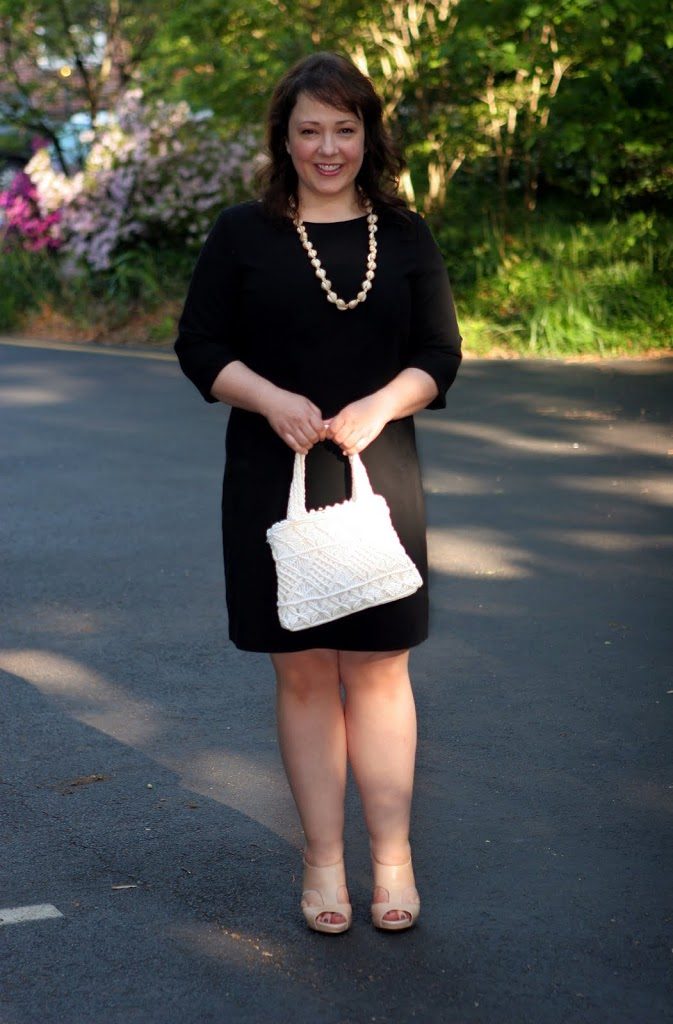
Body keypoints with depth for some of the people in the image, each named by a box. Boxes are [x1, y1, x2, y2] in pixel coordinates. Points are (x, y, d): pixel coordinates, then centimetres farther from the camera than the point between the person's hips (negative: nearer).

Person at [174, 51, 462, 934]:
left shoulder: (405, 236, 7)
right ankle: (323, 861, 14)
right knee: (303, 672, 4)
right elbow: (199, 346, 1)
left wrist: (379, 406, -14)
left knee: (379, 668, 3)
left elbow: (439, 354, 5)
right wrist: (272, 400, -16)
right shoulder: (242, 234, 3)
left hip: (380, 479, 1)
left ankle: (392, 858, 12)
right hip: (274, 485, -1)